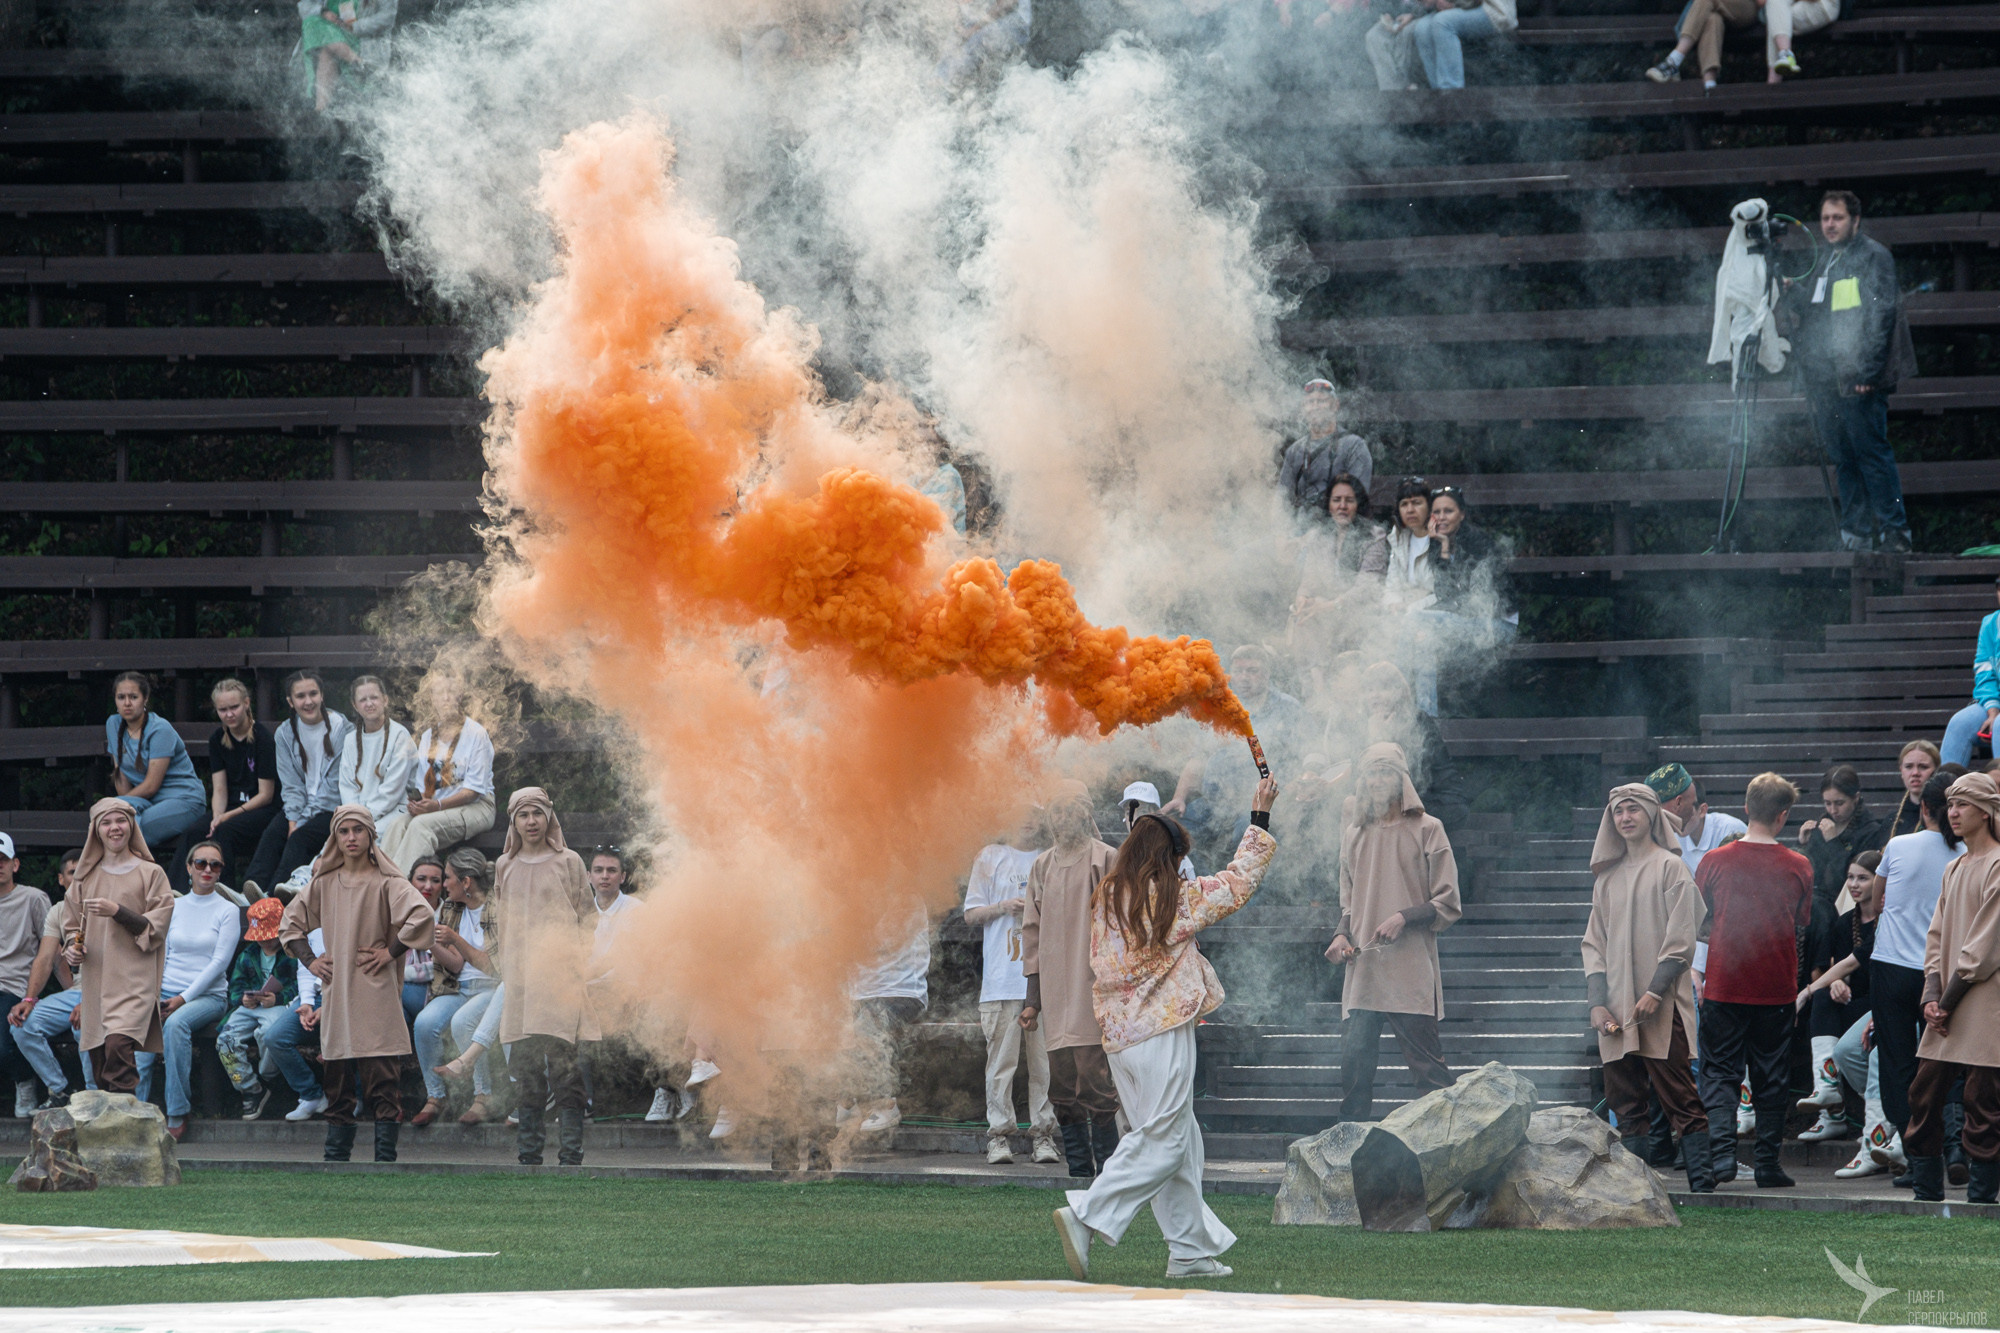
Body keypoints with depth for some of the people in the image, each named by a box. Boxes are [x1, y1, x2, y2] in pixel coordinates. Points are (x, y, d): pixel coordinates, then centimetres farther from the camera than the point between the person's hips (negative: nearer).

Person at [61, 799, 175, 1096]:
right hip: (96, 980, 5)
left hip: (135, 979, -4)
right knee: (100, 1057, 0)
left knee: (119, 1045, -24)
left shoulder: (151, 874, 4)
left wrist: (118, 912, -15)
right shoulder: (86, 877, 16)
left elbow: (156, 928, -2)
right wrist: (71, 947, 0)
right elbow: (71, 924, 22)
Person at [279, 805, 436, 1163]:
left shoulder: (386, 883, -3)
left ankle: (385, 1159, -8)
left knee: (380, 1084, -8)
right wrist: (310, 961, 10)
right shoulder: (324, 884, 12)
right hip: (336, 997, 5)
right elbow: (289, 924, 23)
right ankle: (335, 1161, 10)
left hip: (376, 997, -5)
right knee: (338, 1086, 7)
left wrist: (390, 952, -12)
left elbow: (423, 918, -17)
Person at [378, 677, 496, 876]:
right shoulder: (428, 737, 16)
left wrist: (438, 805, -23)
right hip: (435, 805, 5)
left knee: (422, 824, -34)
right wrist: (416, 802, -7)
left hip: (474, 807, -5)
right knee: (396, 824, -26)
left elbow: (474, 789, -10)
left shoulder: (476, 734, -3)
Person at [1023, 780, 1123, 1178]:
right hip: (1055, 996, 6)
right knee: (1063, 1086, 4)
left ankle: (1106, 1169, -6)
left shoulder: (1105, 860, -1)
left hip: (1091, 992, -6)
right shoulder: (1042, 867, 16)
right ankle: (1078, 1170, 7)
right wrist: (1032, 998, 14)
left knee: (1095, 1080, -10)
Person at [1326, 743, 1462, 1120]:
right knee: (1354, 1060, -2)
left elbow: (1448, 904, 1)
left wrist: (1405, 917, -14)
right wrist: (1341, 935, 7)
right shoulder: (1354, 833, 17)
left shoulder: (1426, 829, 3)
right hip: (1363, 969, 4)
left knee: (1427, 1065, -6)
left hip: (1412, 972, -4)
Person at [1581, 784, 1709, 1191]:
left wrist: (1655, 992, -14)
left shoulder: (1670, 867, 0)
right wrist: (1597, 1001, 2)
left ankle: (1703, 1184, -11)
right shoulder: (1607, 877, 17)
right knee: (1625, 1100, 3)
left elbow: (1680, 937, -5)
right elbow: (1594, 941, 16)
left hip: (1660, 1006, -6)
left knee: (1678, 1096, -9)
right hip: (1616, 1011, 6)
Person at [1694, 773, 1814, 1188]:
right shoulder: (1798, 867, -3)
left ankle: (1722, 1150, -12)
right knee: (1770, 1077, 10)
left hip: (1724, 985, -1)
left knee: (1720, 1073, 5)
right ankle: (1768, 1162, 10)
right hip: (1776, 989, 1)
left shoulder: (1715, 861, -5)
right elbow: (1801, 926, 11)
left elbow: (1695, 925, 5)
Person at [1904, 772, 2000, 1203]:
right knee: (1925, 1095, 5)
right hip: (1946, 1007, 8)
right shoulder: (1954, 869, 18)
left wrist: (1950, 999, -11)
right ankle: (1927, 1198, 11)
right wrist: (1933, 994, 1)